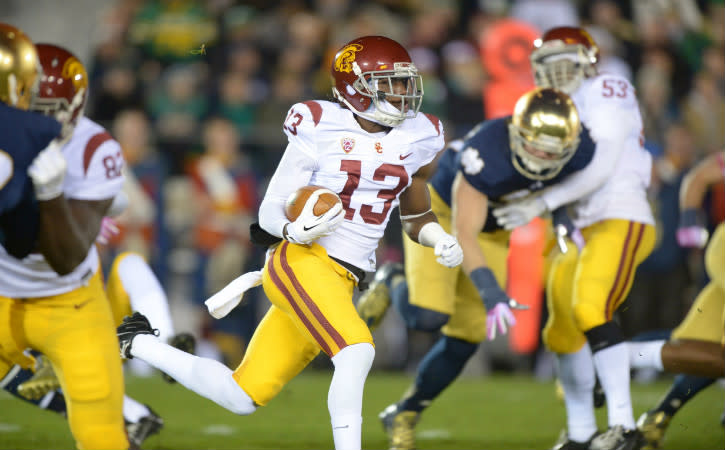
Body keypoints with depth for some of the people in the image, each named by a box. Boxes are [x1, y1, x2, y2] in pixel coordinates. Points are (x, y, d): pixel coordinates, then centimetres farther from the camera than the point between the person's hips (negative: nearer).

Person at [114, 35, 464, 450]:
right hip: (302, 262, -6)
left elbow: (417, 216, 22)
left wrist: (441, 240, 0)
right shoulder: (321, 131, -7)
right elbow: (271, 213, -4)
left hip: (342, 283, 6)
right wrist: (296, 230, -26)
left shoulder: (415, 139, 8)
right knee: (356, 350, -31)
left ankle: (138, 343, 24)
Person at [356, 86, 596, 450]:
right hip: (442, 212, -5)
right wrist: (491, 293, -46)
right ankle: (392, 286, 14)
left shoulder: (579, 153, -24)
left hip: (493, 233, 5)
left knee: (466, 337, 2)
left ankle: (404, 415, 22)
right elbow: (463, 236, -37)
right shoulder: (486, 154, -41)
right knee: (428, 317, -22)